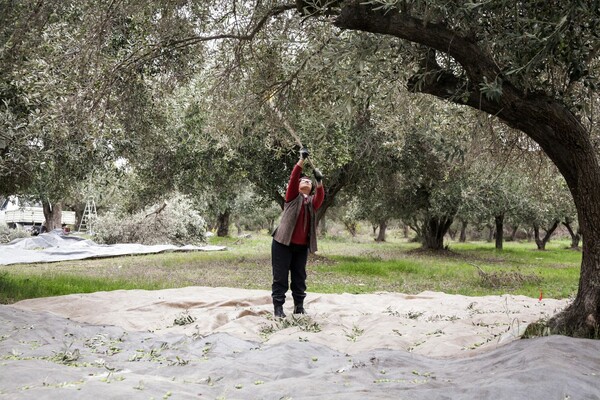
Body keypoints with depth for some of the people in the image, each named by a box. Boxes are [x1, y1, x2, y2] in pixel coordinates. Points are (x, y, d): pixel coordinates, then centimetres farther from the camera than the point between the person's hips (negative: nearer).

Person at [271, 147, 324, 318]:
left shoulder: (313, 201, 11)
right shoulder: (293, 197, 3)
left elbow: (321, 196, -11)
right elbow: (293, 178, -11)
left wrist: (319, 181, -29)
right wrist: (302, 159, -20)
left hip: (302, 246, 4)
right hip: (283, 243, -4)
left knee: (300, 277, 9)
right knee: (280, 277, -2)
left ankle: (299, 306, 18)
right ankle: (278, 307, 3)